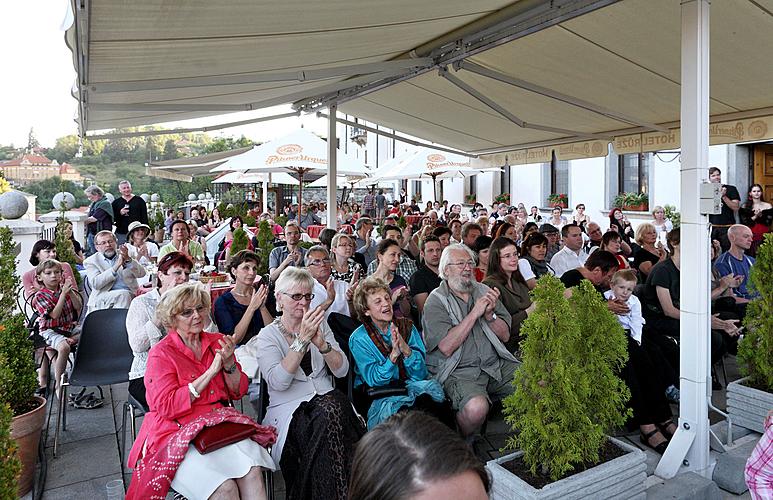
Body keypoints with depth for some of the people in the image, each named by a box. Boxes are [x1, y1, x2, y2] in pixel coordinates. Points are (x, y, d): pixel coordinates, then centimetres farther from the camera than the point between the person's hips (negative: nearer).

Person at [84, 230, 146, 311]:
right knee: (123, 294, -29)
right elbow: (95, 283, -10)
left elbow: (141, 273, 1)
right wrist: (116, 266, -18)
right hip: (103, 300, -2)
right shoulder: (91, 261, 8)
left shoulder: (125, 254, 14)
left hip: (129, 295, 2)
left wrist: (128, 259, -16)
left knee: (125, 295, -29)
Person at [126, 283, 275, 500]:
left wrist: (229, 364, -11)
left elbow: (238, 392, 9)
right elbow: (167, 407, -15)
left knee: (252, 473, -24)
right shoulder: (161, 354, -5)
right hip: (176, 431, -4)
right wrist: (211, 371, -18)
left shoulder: (217, 342, 8)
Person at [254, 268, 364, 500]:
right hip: (288, 407, -3)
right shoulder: (267, 336, 2)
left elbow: (342, 370, 4)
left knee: (336, 406, -31)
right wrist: (302, 339, -21)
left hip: (326, 397, 3)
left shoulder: (319, 326, 14)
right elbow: (278, 382, -16)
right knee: (329, 414, -32)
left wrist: (321, 343, -14)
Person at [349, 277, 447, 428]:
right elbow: (374, 380, -12)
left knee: (432, 386, -28)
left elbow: (420, 374, -3)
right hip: (379, 395, -3)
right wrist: (393, 354, -26)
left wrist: (406, 350, -21)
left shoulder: (407, 327, 2)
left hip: (411, 385, 3)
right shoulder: (358, 339, -5)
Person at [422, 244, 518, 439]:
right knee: (476, 408, -33)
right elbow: (447, 347, -16)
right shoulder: (436, 301, -4)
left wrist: (489, 314, -9)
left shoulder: (484, 291, 13)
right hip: (459, 371, -5)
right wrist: (474, 313, -15)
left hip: (497, 364, 6)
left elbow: (505, 335, 10)